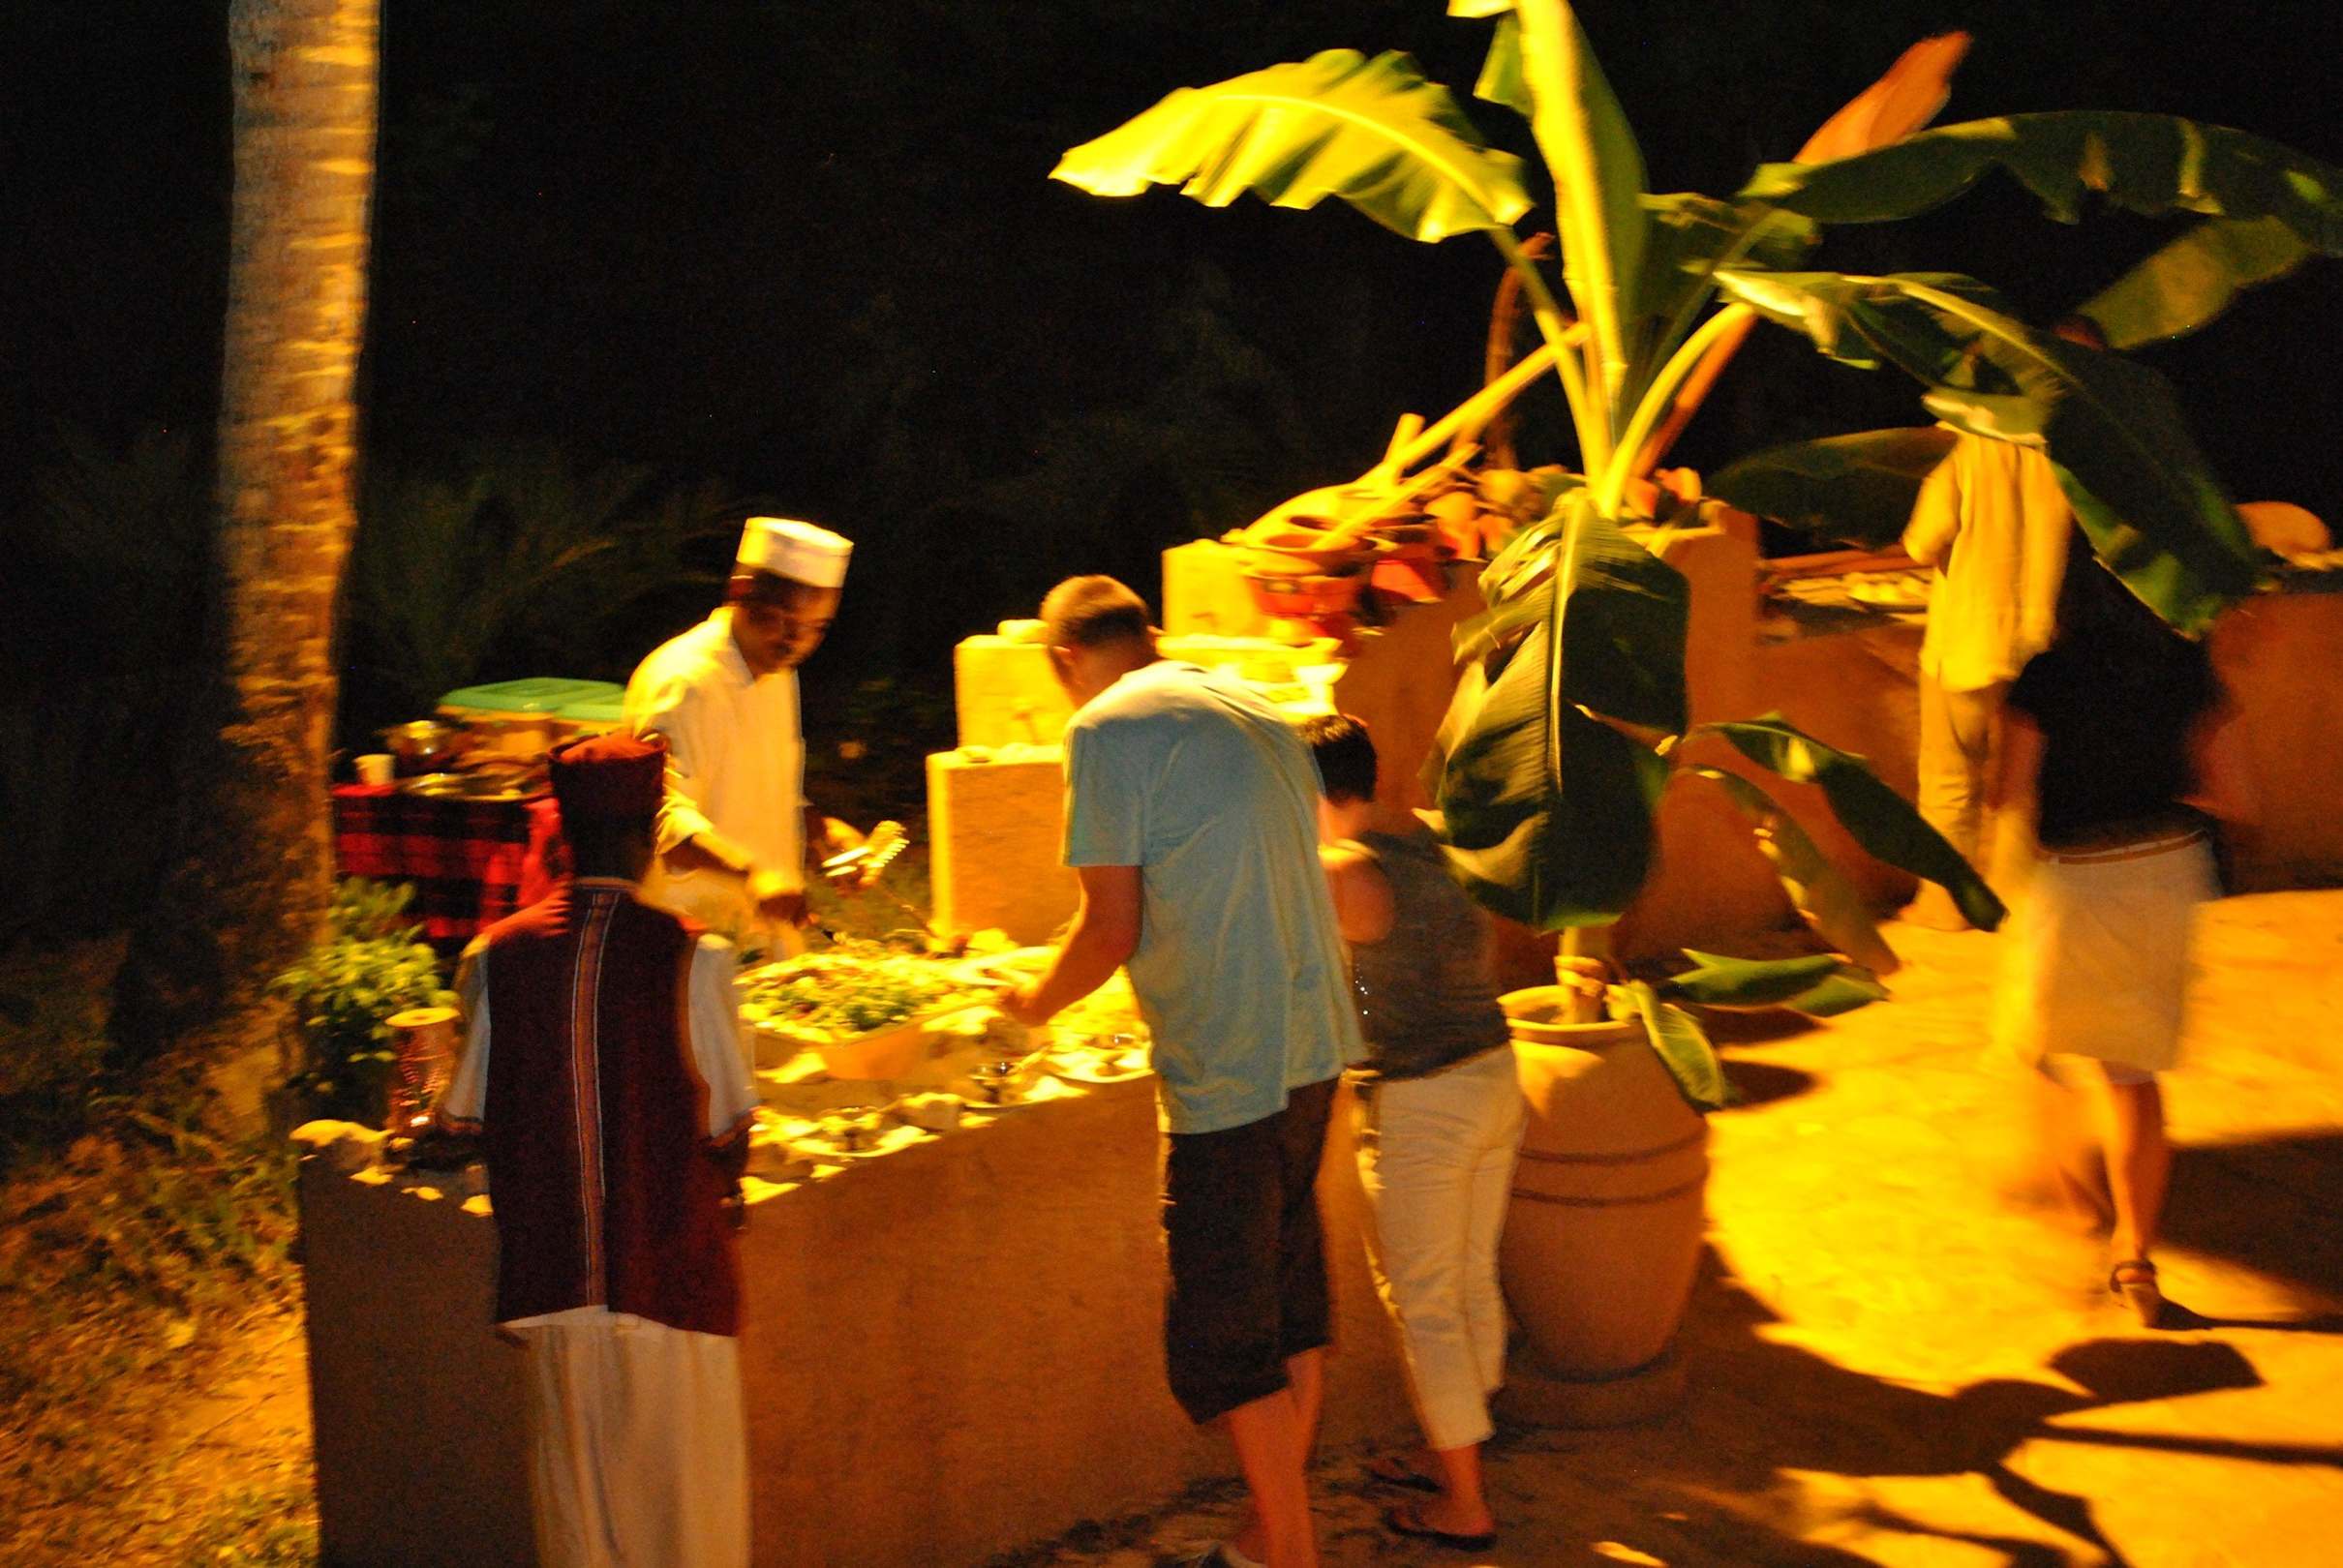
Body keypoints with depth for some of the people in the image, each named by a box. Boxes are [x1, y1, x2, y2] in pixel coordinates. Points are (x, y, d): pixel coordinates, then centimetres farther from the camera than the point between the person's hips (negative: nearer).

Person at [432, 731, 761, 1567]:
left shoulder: (497, 957, -4)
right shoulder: (691, 957, -12)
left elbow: (463, 1121, 2)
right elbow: (728, 1132, -7)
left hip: (551, 1276, 3)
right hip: (672, 1271, -3)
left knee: (576, 1498, 15)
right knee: (683, 1493, 11)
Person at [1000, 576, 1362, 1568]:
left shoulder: (1109, 727, -10)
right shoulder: (1257, 710, 13)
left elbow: (1112, 929, -11)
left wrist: (1036, 1004, 7)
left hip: (1225, 1069, -8)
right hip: (1313, 1046, 8)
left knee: (1222, 1335, 2)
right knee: (1290, 1305, 17)